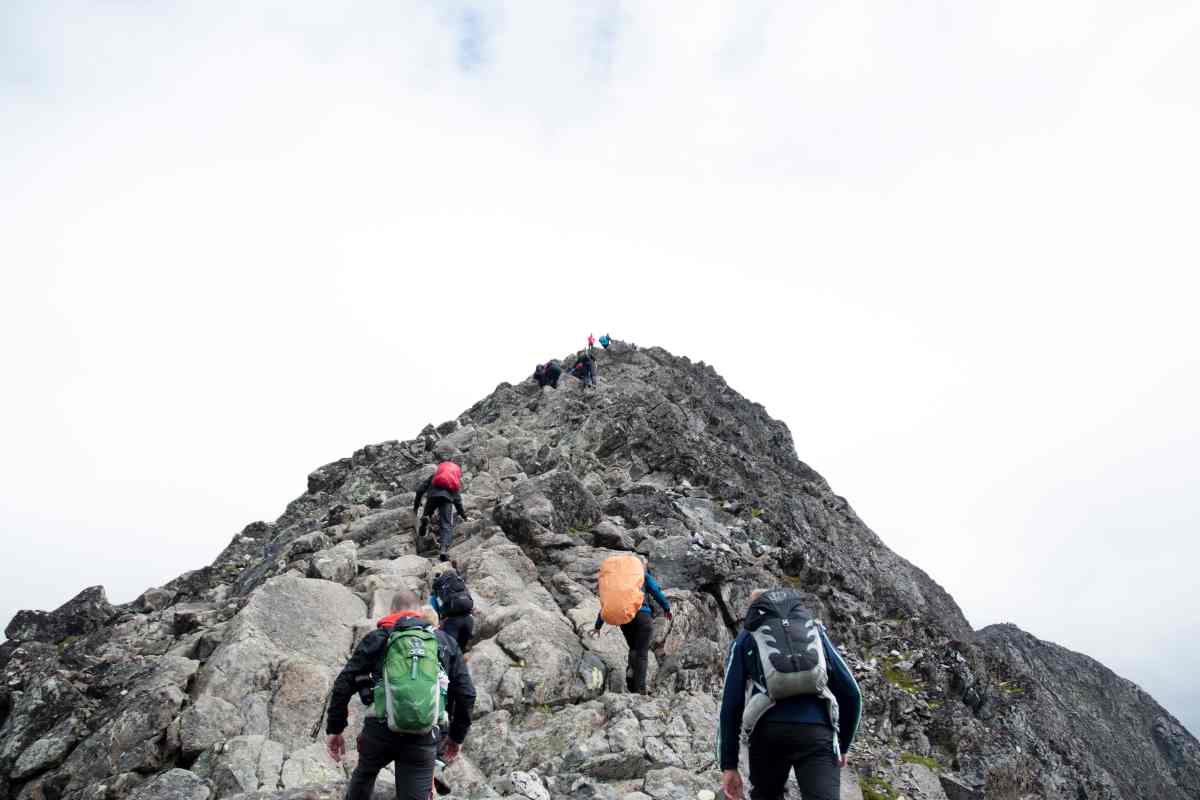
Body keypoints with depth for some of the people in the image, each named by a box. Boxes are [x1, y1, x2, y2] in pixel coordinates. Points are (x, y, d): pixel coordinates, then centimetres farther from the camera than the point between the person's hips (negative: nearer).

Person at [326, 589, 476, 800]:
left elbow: (343, 684, 3)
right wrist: (457, 735, 19)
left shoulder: (377, 638, 9)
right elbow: (467, 694, 9)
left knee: (363, 775, 30)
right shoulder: (446, 642, 13)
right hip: (424, 737, 0)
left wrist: (334, 729, 11)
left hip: (380, 730, 0)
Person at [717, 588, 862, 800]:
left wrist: (728, 765, 12)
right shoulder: (816, 629, 25)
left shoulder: (745, 638, 20)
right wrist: (843, 746, 30)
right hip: (817, 731, 0)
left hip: (769, 731, 0)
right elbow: (851, 693, 19)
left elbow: (731, 703, 10)